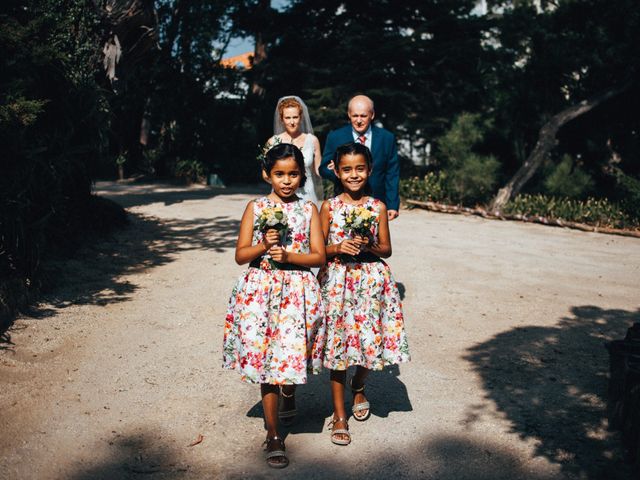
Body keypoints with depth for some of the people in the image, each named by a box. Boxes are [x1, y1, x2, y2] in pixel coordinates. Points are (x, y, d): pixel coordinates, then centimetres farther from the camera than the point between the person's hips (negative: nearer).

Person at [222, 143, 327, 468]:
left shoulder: (309, 210, 4)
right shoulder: (256, 208, 3)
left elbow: (319, 257, 0)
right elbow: (240, 255, 2)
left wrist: (288, 255, -14)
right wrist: (264, 246, -16)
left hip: (297, 292, 1)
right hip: (261, 291, 0)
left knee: (291, 354, 0)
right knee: (266, 358, 1)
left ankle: (286, 401, 31)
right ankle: (273, 433, 11)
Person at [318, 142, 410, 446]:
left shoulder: (378, 207, 3)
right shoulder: (328, 207, 0)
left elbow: (387, 249, 7)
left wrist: (369, 246, -12)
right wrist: (339, 248, -14)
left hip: (371, 281, 1)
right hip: (337, 281, -1)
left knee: (371, 340, 3)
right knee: (338, 344, 2)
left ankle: (358, 388, 38)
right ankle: (339, 414, 16)